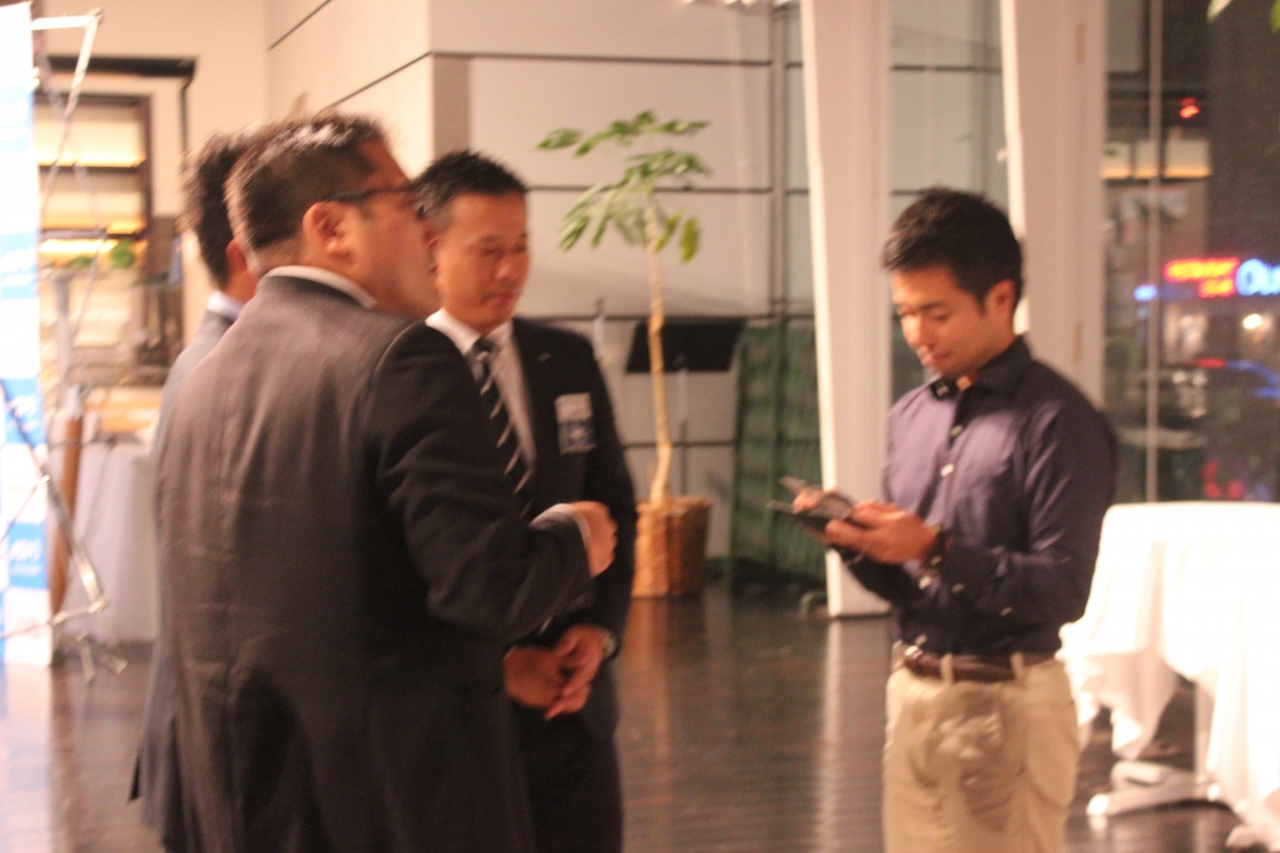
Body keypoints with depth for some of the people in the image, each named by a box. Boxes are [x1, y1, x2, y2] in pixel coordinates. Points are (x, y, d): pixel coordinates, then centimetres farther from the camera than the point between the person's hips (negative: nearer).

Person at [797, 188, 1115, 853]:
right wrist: (859, 544, -6)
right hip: (912, 692, 6)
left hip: (1005, 704, -6)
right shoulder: (911, 415, 11)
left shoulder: (1056, 421, -10)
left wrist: (936, 549, -22)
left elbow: (1061, 590, -16)